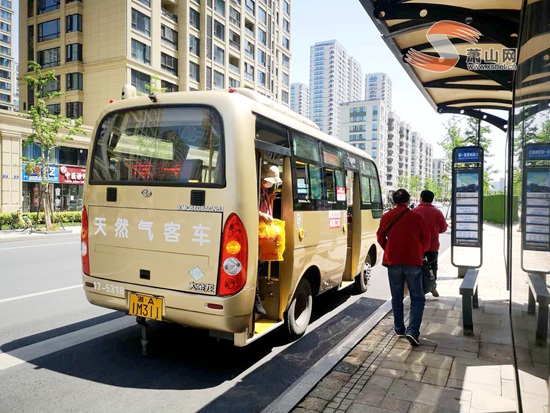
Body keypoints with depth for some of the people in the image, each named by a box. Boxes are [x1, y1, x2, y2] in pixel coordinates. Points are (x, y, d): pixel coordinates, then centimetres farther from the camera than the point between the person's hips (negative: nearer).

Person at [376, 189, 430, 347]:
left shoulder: (386, 217, 1)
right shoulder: (416, 217, -2)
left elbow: (380, 238, 7)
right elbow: (426, 240, 3)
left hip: (393, 262, 2)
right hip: (413, 262, -2)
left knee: (397, 298, 14)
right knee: (417, 298, 5)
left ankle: (399, 329, 21)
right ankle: (412, 331, -7)